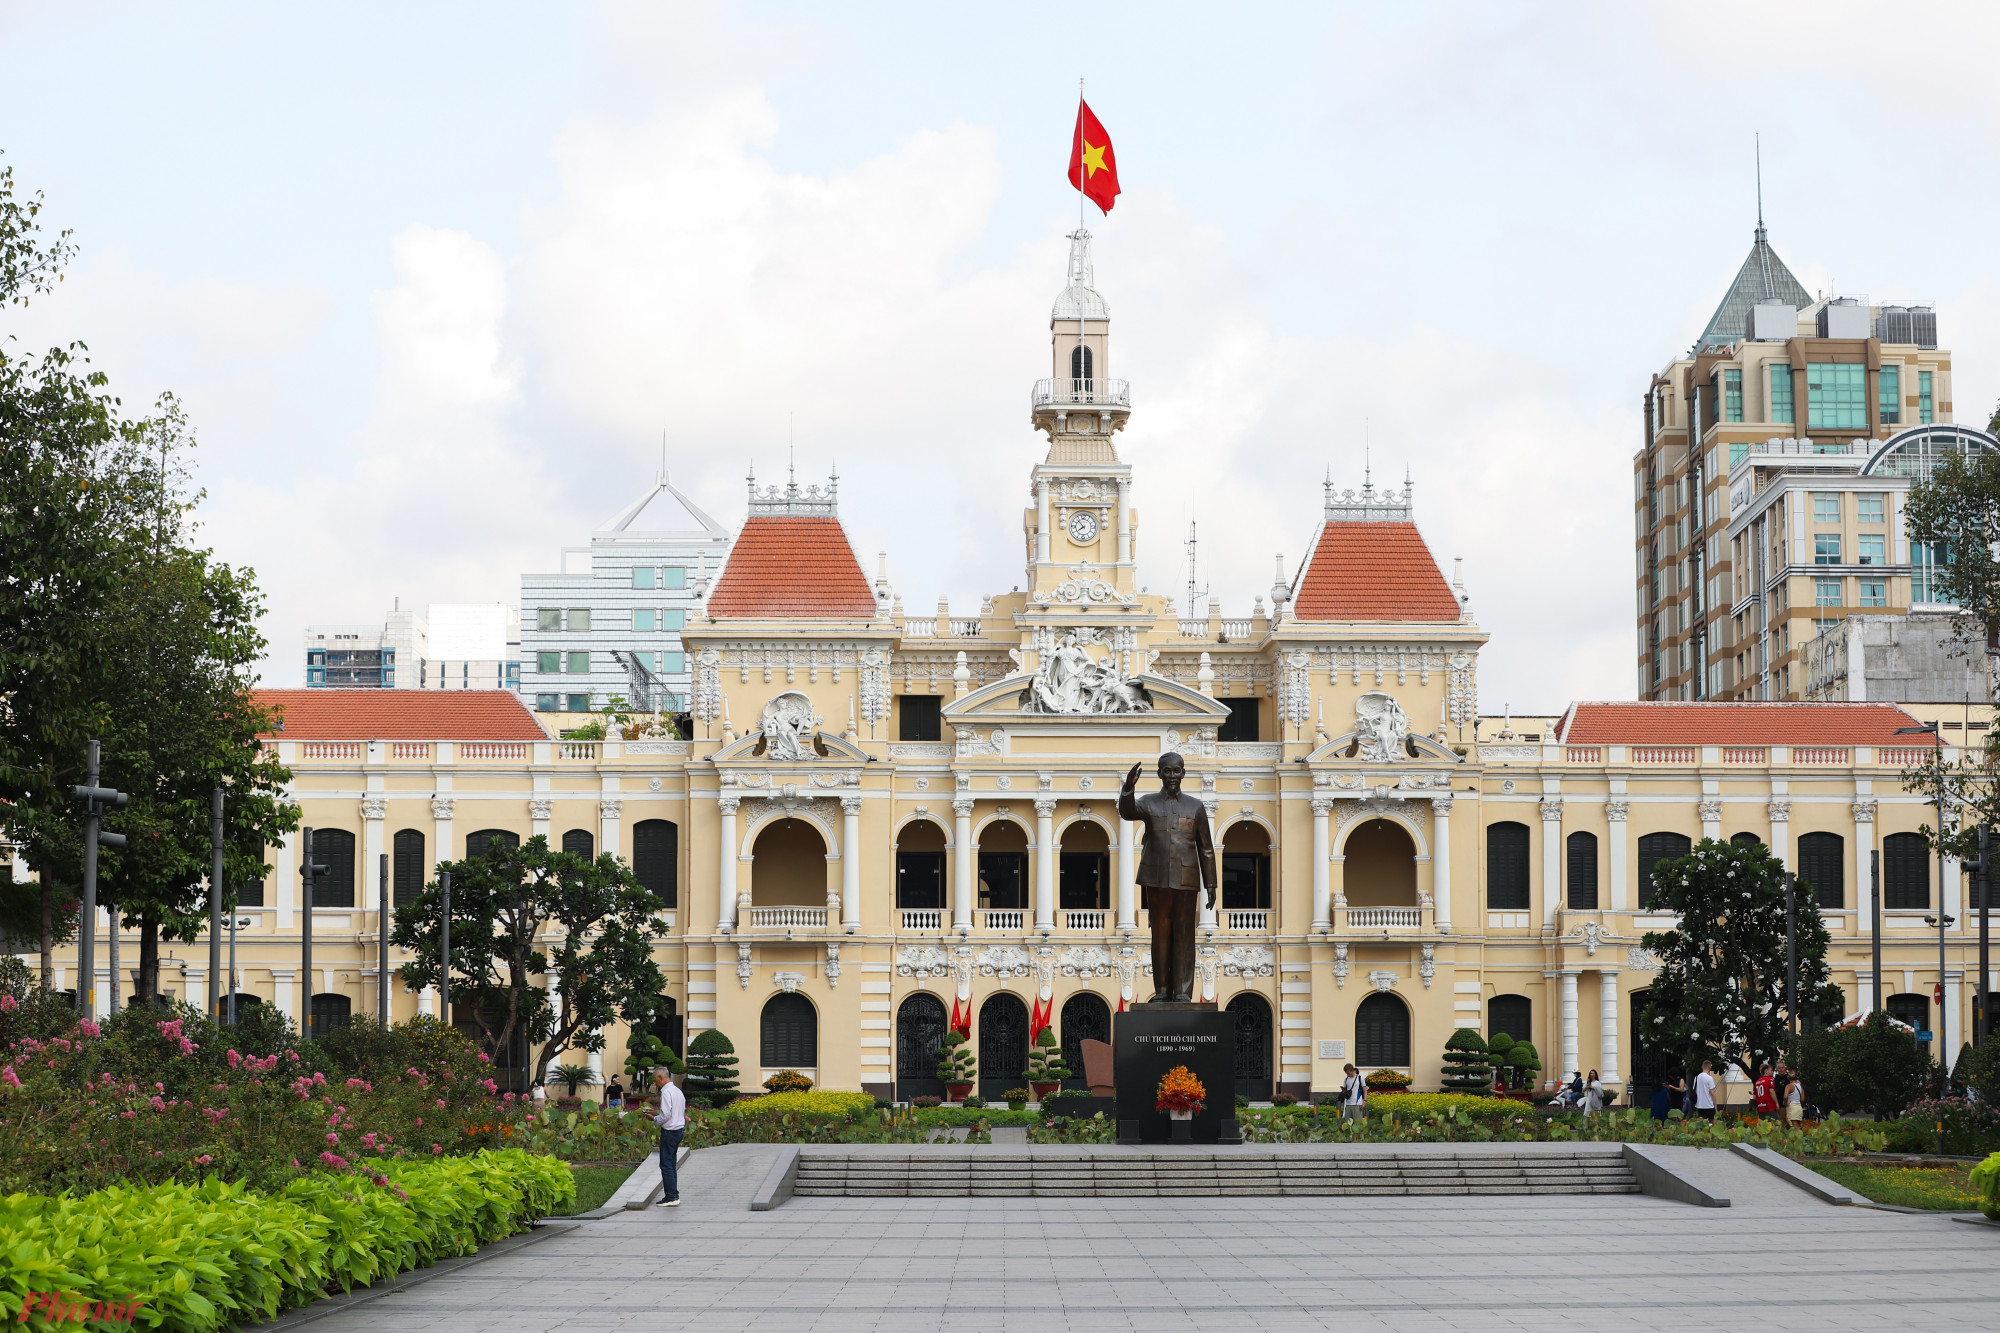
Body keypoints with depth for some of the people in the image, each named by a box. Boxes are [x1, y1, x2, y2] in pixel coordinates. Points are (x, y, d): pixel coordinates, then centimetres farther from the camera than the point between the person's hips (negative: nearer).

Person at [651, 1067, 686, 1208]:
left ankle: (671, 1197, -11)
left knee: (666, 1164, -8)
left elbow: (666, 1115, -21)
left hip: (669, 1132, -10)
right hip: (679, 1129, 10)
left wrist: (655, 1120, -3)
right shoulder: (678, 1091, 16)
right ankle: (674, 1195, 12)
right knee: (671, 1164, 13)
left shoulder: (666, 1092, -13)